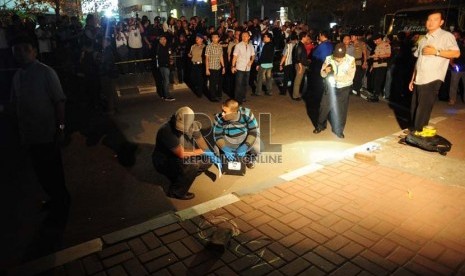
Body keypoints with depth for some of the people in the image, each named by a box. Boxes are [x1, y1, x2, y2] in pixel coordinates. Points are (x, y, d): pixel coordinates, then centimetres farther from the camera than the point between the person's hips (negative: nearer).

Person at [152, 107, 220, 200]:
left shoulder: (191, 125, -14)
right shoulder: (167, 131, -33)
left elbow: (199, 138, 2)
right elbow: (181, 153, -32)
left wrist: (210, 154, -9)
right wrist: (203, 151, -21)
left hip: (179, 157, 7)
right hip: (163, 162, -7)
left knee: (208, 160, -4)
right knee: (192, 164, -32)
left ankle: (181, 176, 12)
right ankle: (175, 192, -9)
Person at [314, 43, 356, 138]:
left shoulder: (351, 60, -15)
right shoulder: (328, 59, -9)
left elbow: (350, 77, -20)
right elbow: (322, 73, -2)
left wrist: (335, 76, -28)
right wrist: (325, 71, -25)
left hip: (344, 89, -1)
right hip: (330, 87, 2)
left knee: (341, 110, 9)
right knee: (324, 107, 7)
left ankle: (339, 130, 27)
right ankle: (321, 126, 31)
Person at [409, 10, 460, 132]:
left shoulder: (446, 36, -1)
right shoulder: (423, 40, 19)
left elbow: (456, 53, -12)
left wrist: (436, 52, -16)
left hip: (432, 80, -6)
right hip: (418, 80, 7)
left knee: (422, 111, -9)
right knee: (414, 110, 9)